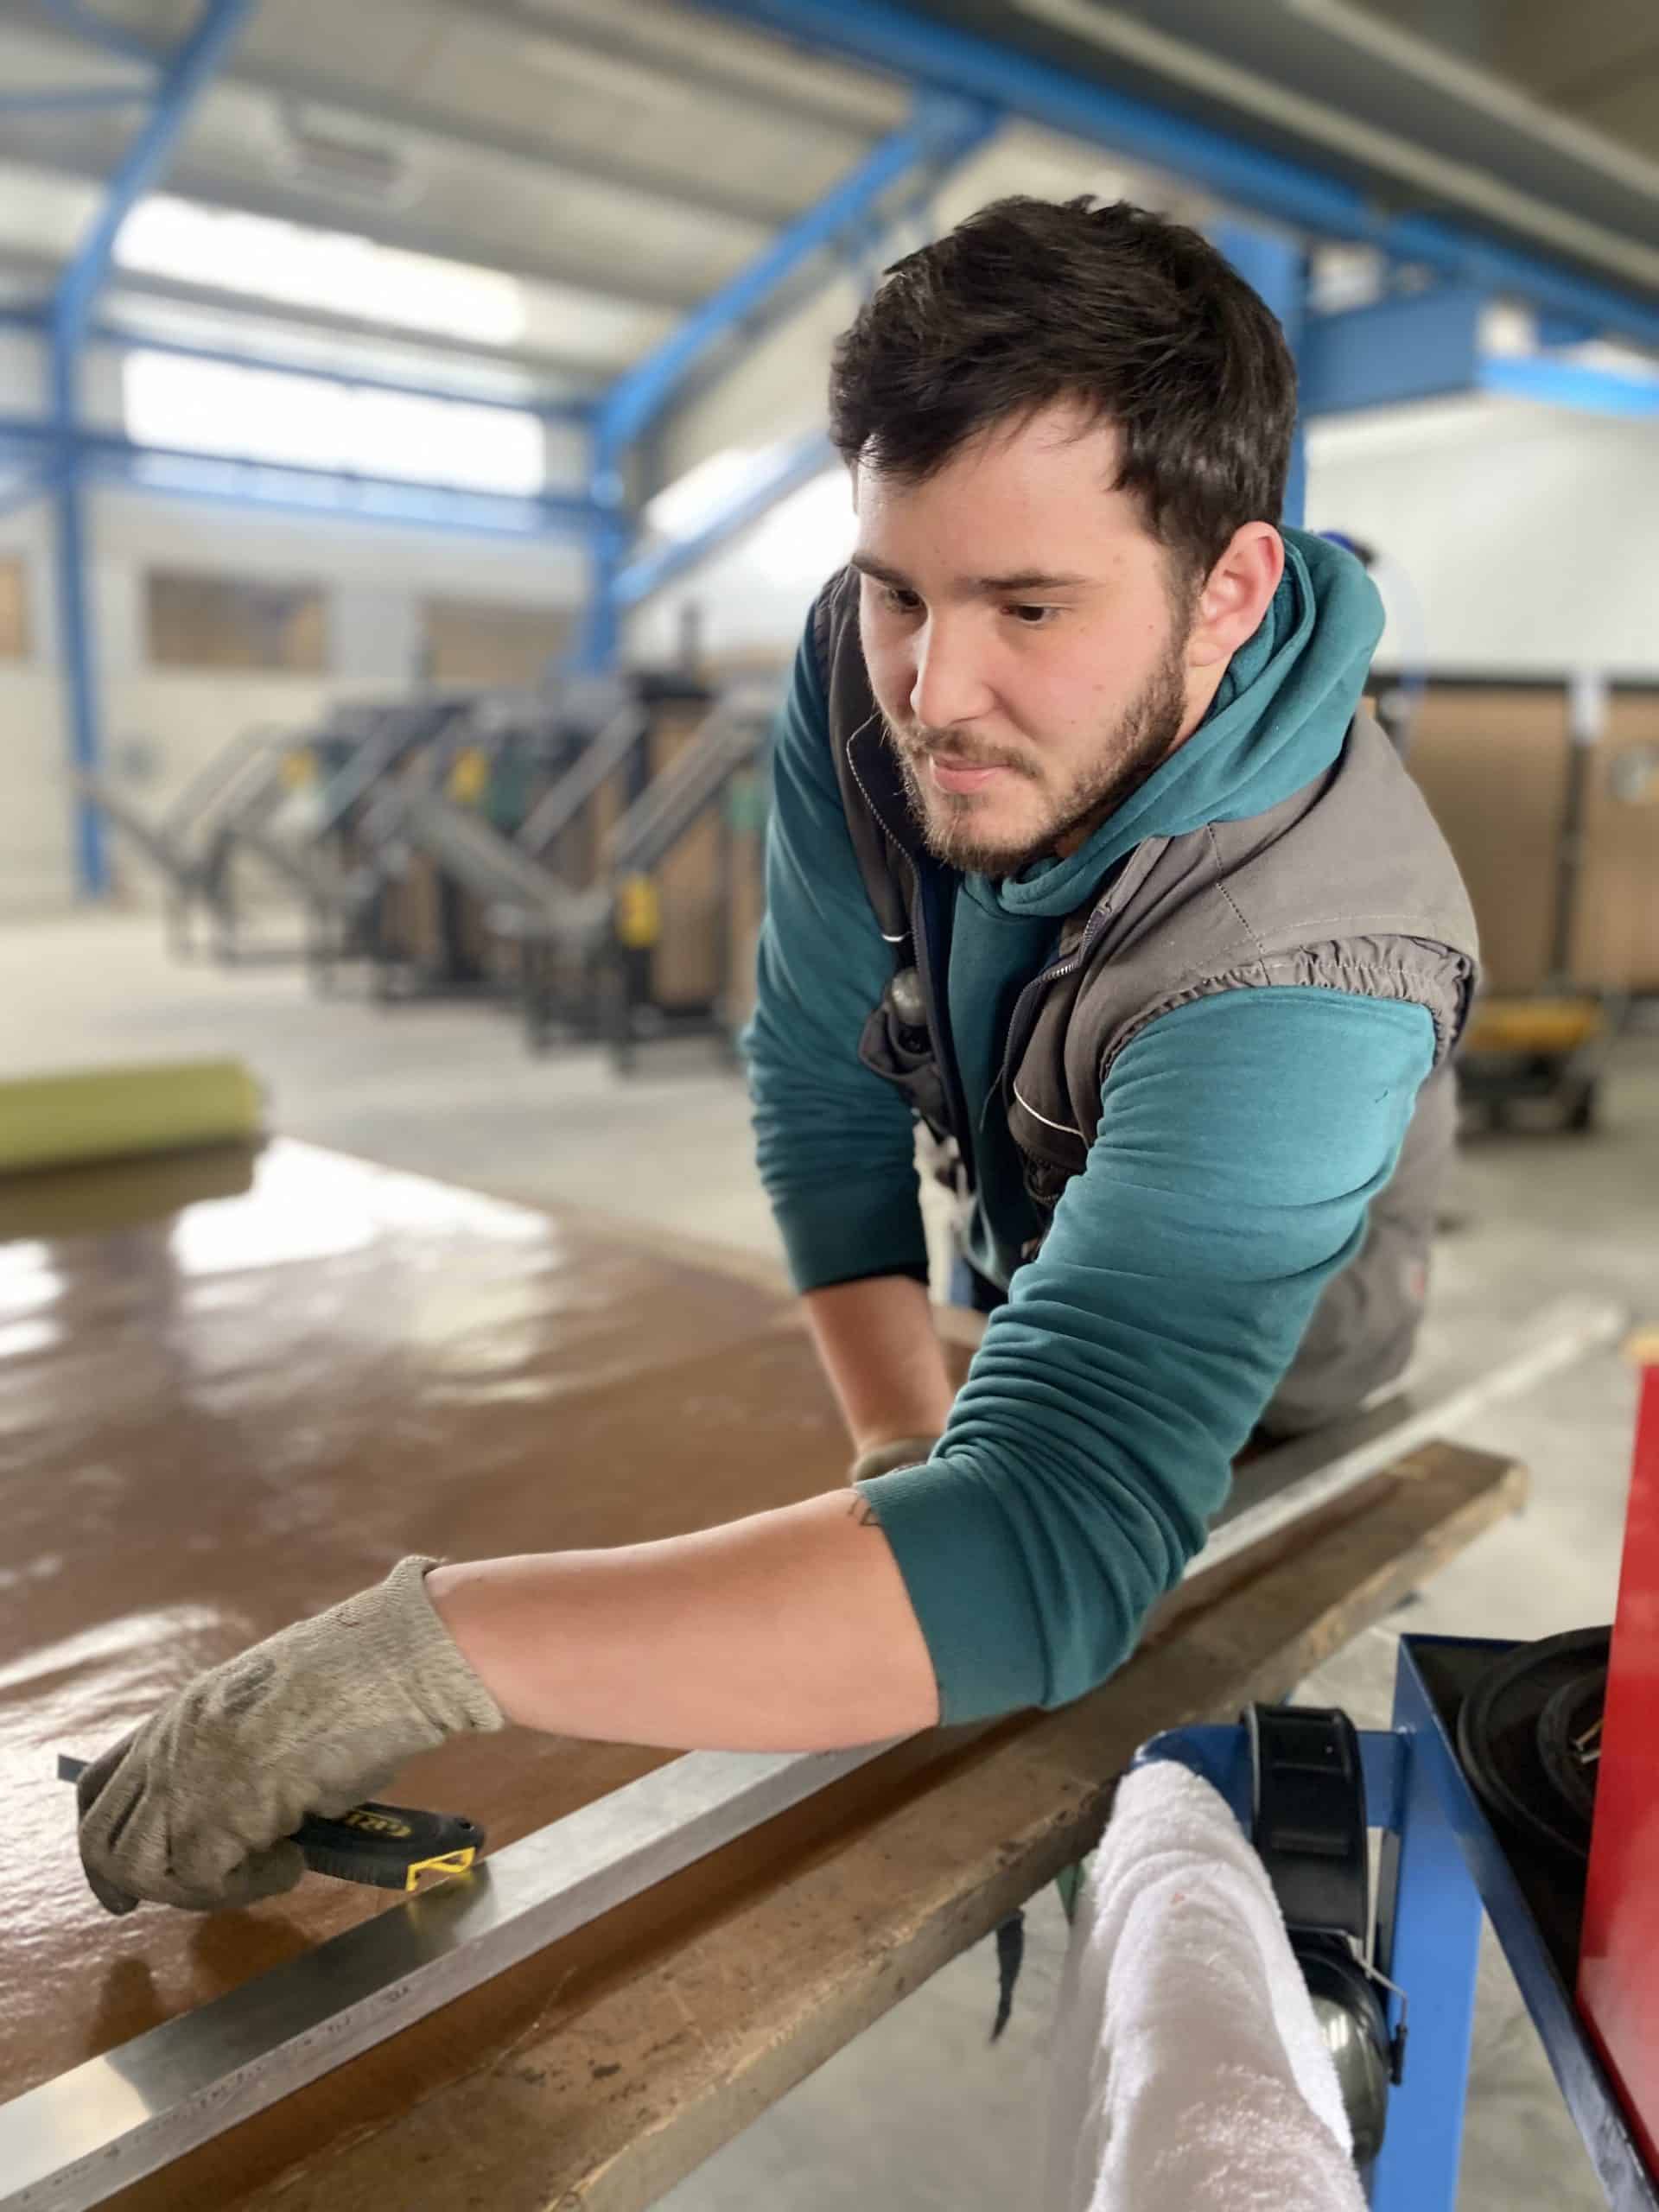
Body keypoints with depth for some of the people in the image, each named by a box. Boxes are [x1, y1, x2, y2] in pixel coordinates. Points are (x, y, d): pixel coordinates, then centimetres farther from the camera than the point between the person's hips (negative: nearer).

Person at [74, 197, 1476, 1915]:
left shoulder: (1303, 971, -45)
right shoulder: (869, 665, -24)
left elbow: (1054, 1546, -55)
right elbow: (821, 1082, -15)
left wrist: (406, 1655, -57)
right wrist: (906, 1448, -24)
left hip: (1262, 1428, -4)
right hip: (1029, 1298, 5)